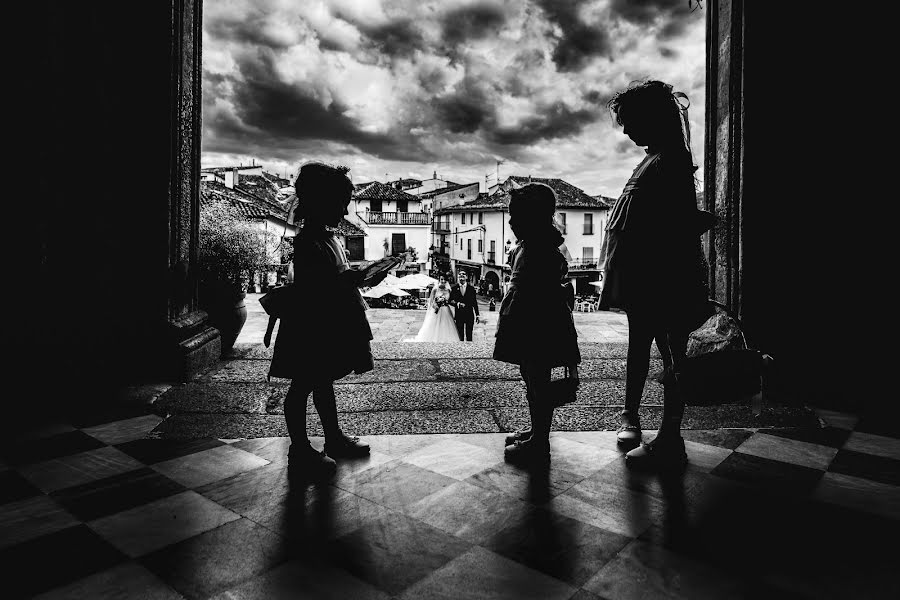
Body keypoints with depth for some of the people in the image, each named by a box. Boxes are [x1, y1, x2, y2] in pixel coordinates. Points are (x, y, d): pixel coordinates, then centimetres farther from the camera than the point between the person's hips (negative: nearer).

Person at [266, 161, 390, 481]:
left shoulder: (328, 238, 11)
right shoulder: (307, 242, -19)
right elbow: (308, 288, -26)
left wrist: (365, 279, 7)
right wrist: (350, 280, -28)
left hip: (330, 325, 10)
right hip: (309, 326, -10)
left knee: (324, 382, 19)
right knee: (302, 386, 3)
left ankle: (334, 439, 32)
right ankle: (300, 452, 14)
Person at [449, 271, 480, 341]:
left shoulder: (471, 288, 6)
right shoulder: (454, 288, 7)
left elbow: (475, 303, 7)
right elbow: (450, 301, 4)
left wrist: (477, 315, 4)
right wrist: (457, 304, -16)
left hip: (469, 315, 0)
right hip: (459, 315, 0)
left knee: (469, 335, 1)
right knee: (460, 335, 3)